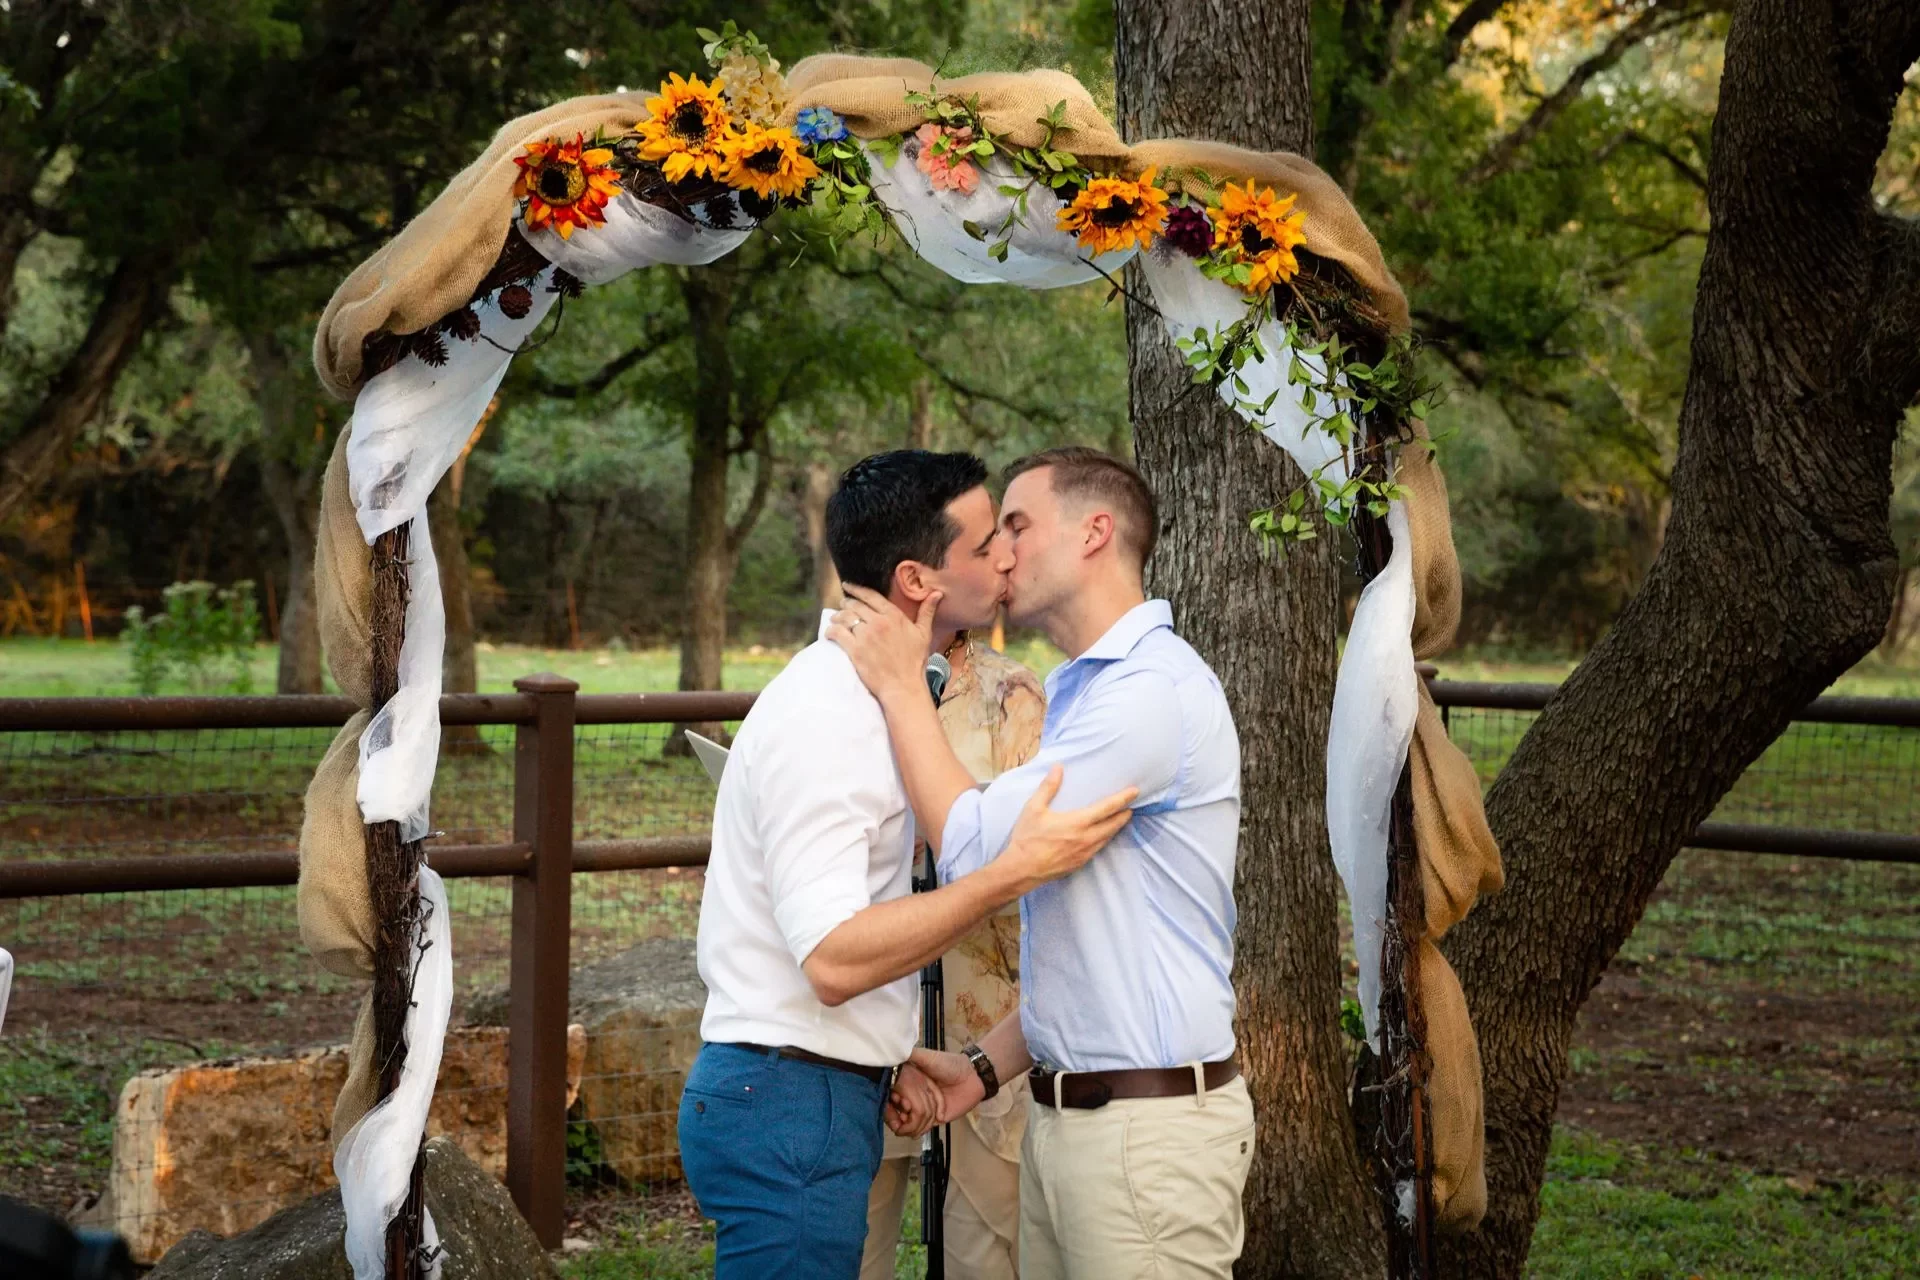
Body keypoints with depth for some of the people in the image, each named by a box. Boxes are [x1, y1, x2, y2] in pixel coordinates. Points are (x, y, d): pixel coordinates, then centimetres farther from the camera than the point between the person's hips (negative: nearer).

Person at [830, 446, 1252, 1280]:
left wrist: (898, 684, -10)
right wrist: (984, 1068, 10)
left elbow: (977, 847, -20)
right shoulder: (1076, 693, 18)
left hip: (1148, 1122, -9)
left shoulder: (1155, 688, -15)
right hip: (1063, 1113, 9)